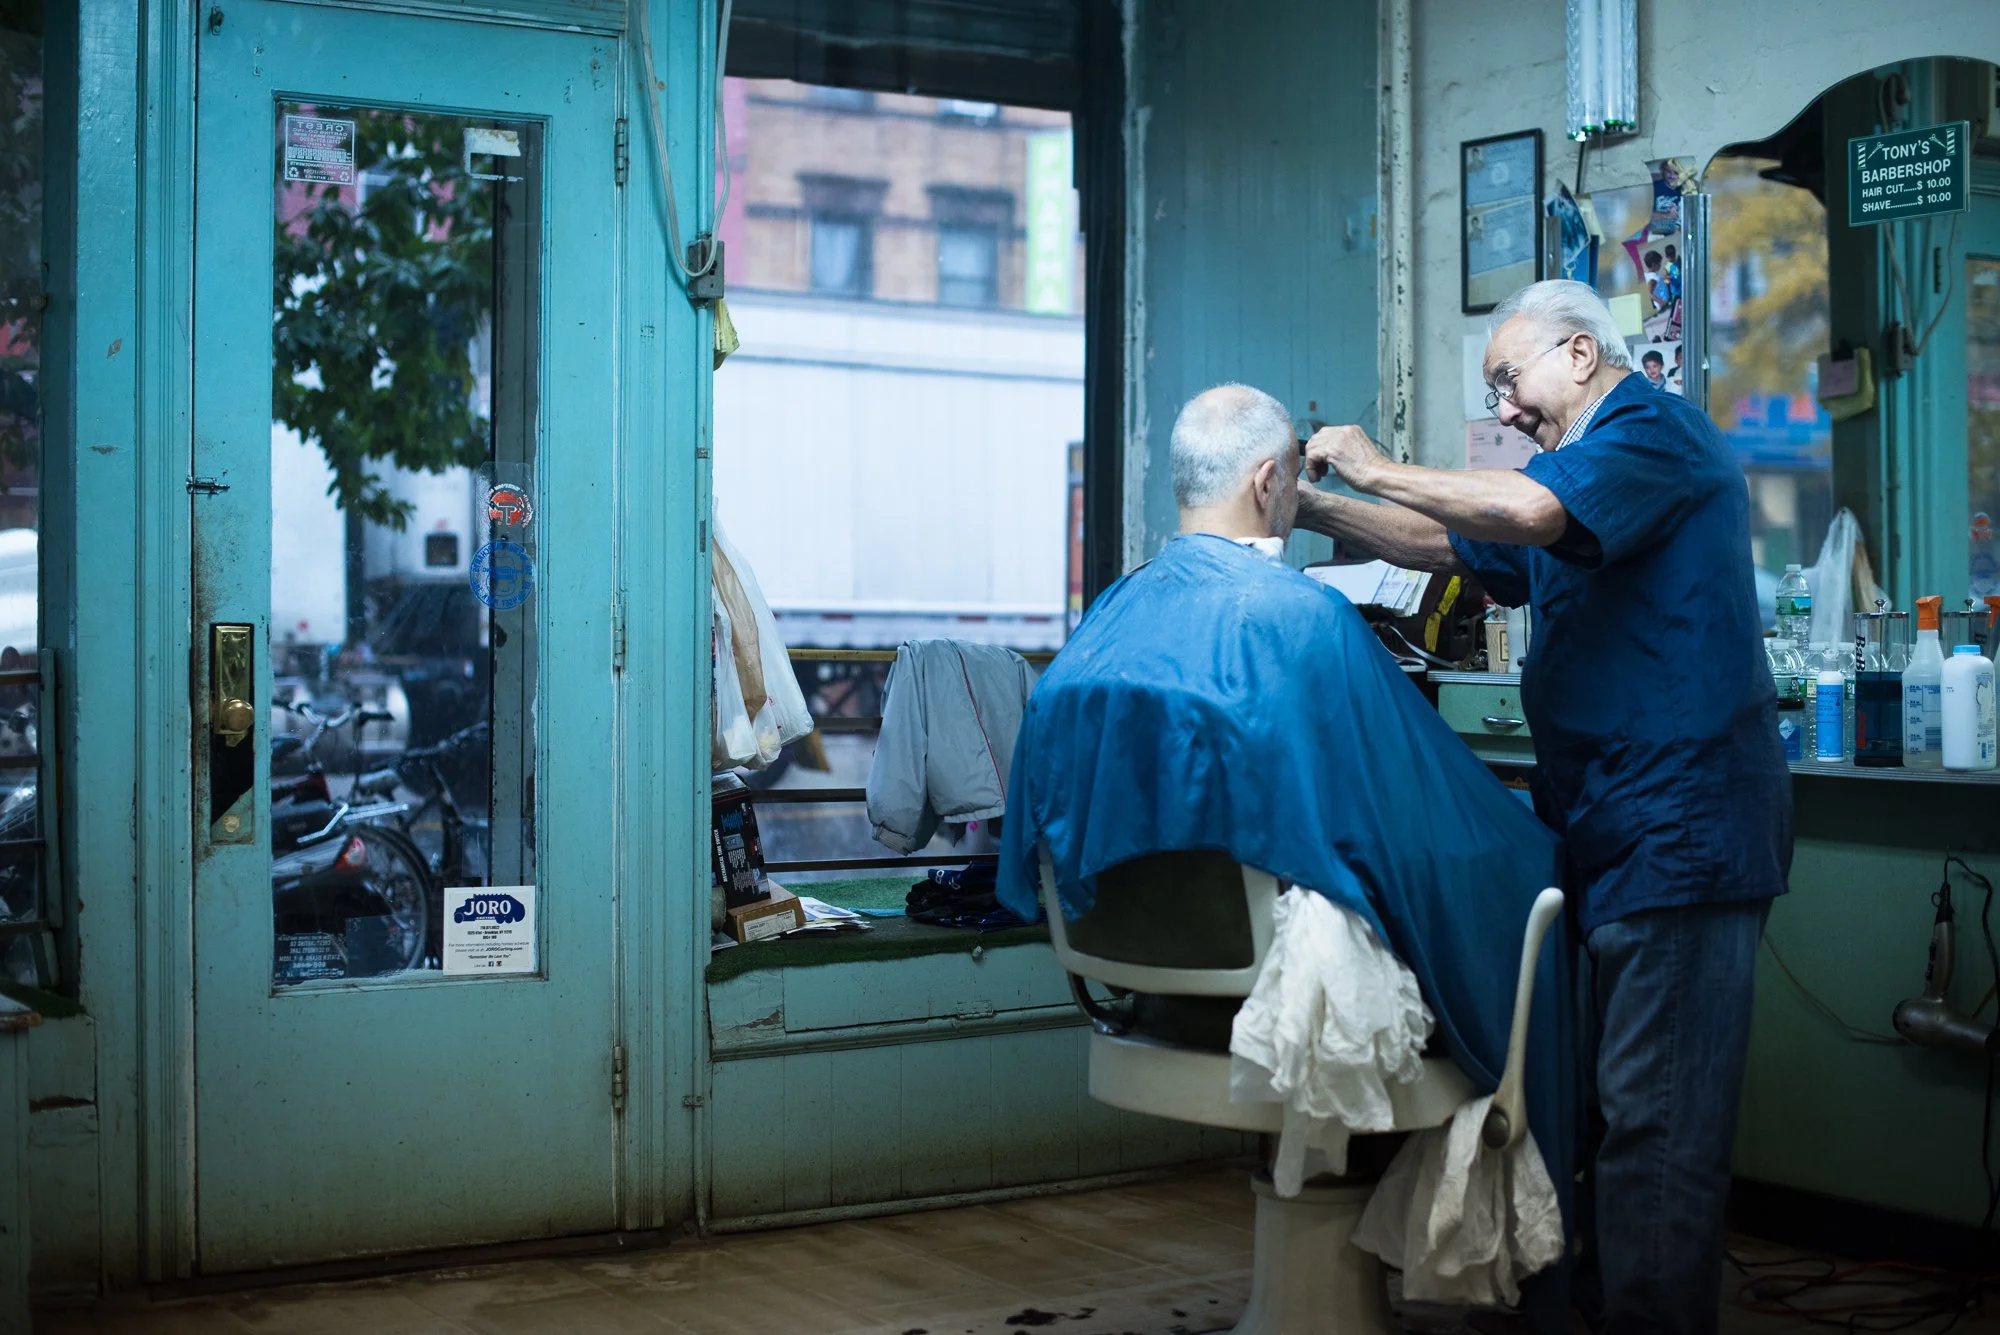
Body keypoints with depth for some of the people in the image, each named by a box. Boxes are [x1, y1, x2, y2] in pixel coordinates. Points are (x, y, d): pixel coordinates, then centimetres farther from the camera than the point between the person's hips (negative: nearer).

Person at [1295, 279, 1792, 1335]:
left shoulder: (1655, 432, -9)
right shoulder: (1590, 469, 24)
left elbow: (1530, 511, -26)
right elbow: (1450, 544, 27)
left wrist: (1376, 469, -14)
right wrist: (1316, 512, 15)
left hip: (1680, 836, -10)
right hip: (1624, 836, 10)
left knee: (1656, 1121, -8)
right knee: (1626, 1109, 15)